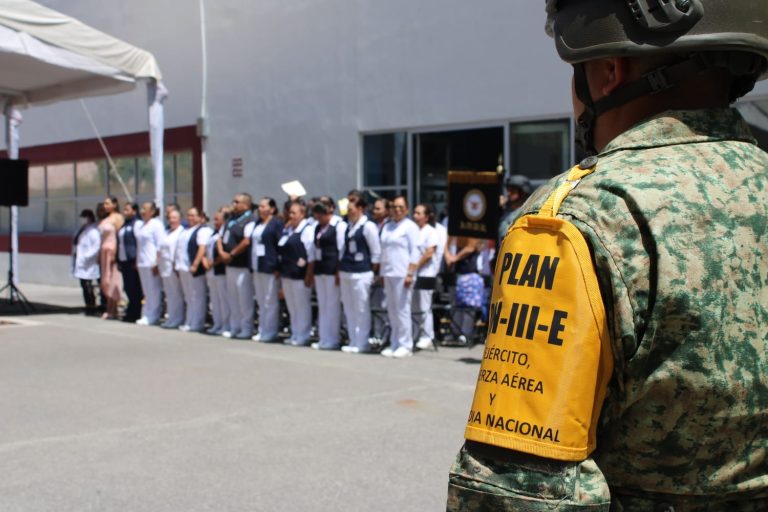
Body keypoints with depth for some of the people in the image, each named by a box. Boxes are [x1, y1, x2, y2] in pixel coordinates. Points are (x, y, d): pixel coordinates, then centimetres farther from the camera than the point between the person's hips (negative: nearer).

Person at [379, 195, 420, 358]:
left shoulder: (410, 227, -2)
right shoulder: (387, 227, 17)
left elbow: (414, 252, -8)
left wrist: (410, 274, -17)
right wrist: (381, 273, 13)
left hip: (402, 274, -7)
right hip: (388, 274, 7)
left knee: (402, 310, -6)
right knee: (392, 311, 8)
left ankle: (405, 345, -1)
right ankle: (394, 344, 14)